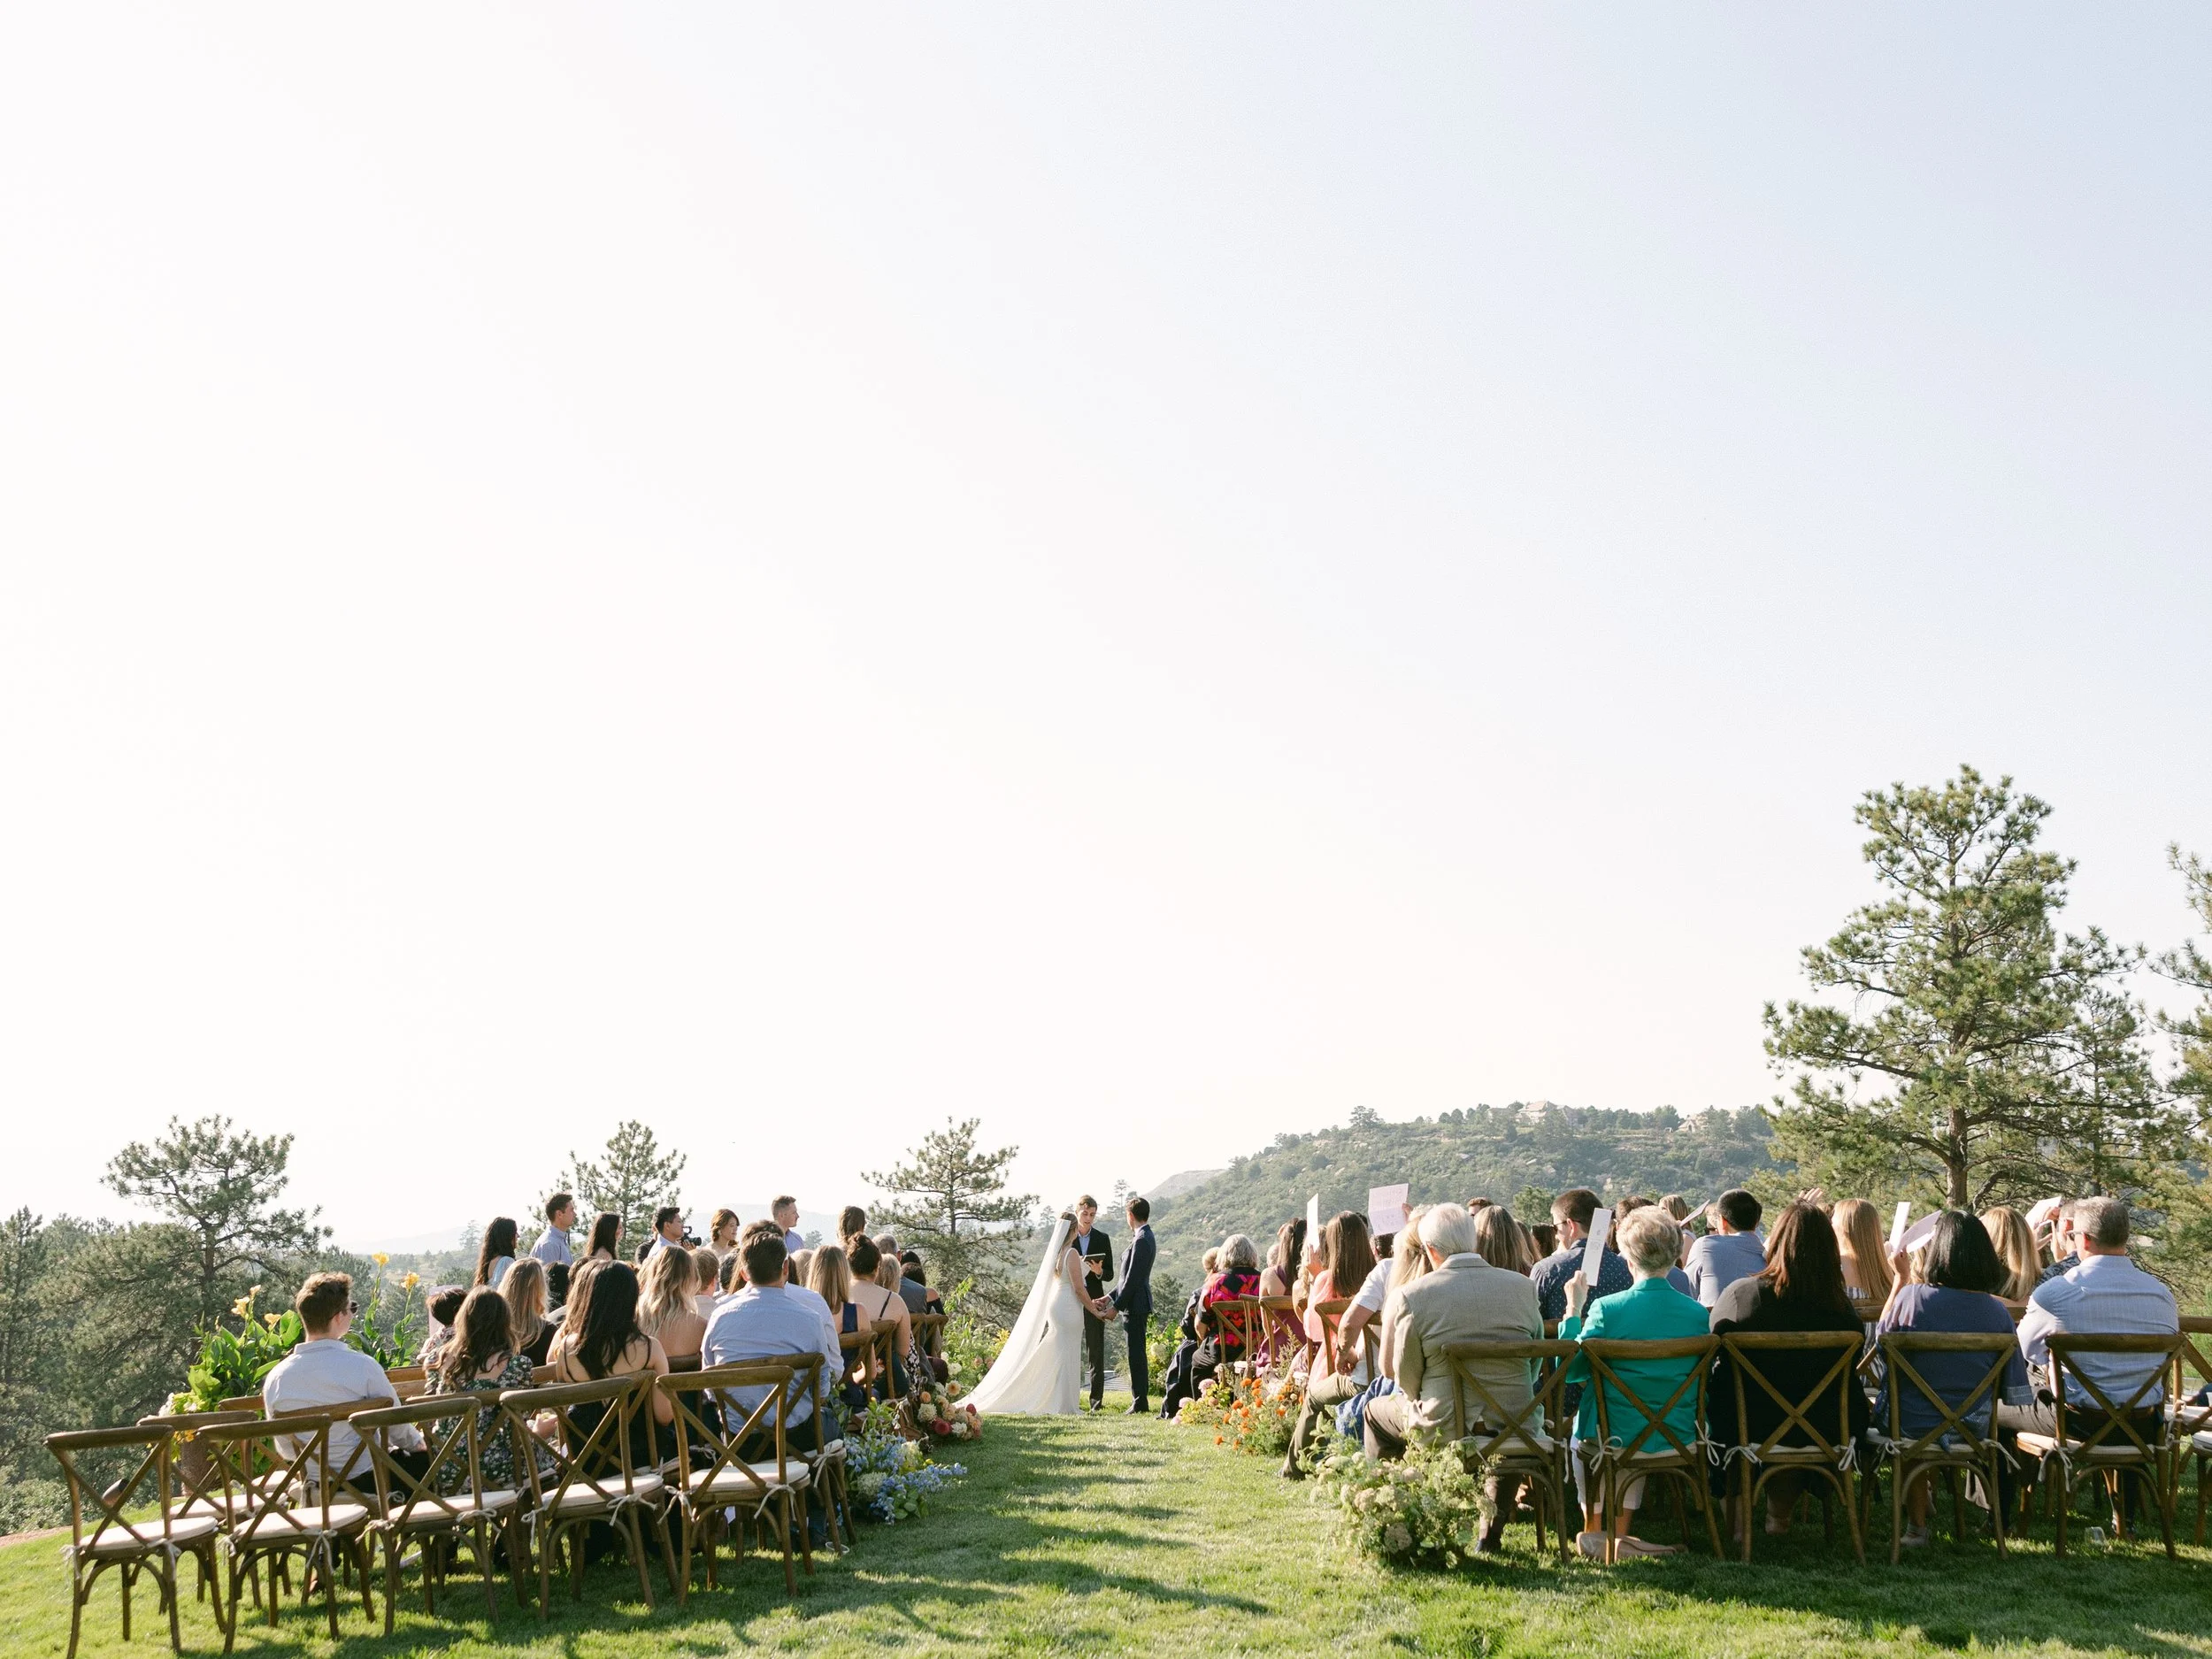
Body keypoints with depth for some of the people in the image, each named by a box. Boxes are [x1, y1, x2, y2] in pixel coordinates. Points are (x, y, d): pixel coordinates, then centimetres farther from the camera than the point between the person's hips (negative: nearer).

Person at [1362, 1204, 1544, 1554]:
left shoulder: (1413, 1295, -12)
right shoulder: (1524, 1288, -3)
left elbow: (1406, 1378, -3)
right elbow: (1534, 1366, 9)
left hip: (1444, 1427, -2)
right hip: (1516, 1429, 3)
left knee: (1377, 1411, 26)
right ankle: (1492, 1530, 39)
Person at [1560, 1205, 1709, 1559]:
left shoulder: (1606, 1309, -19)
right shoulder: (1698, 1313, -11)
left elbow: (1571, 1370, -7)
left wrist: (1573, 1310, -1)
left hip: (1611, 1438, -2)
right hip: (1678, 1439, 3)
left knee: (1581, 1429, 34)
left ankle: (1593, 1532, 41)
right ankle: (1621, 1533, 41)